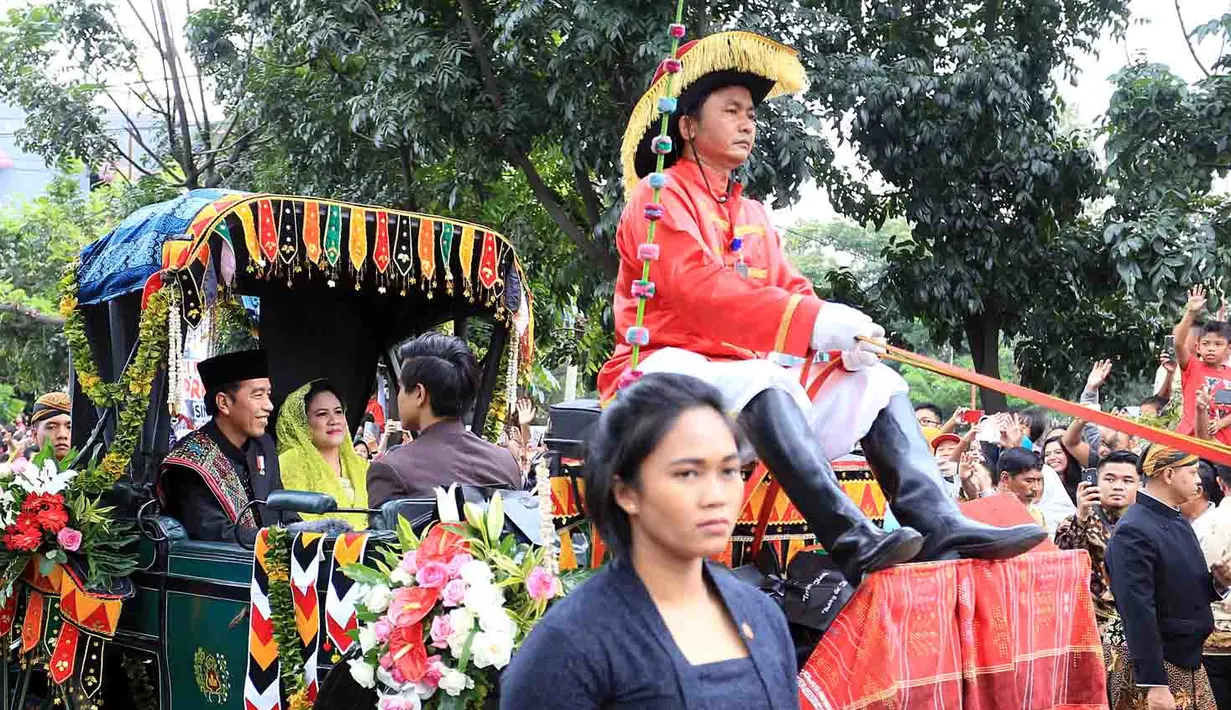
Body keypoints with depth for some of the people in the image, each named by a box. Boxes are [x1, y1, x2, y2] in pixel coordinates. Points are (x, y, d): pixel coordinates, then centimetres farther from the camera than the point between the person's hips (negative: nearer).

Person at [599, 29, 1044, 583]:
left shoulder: (753, 216, 22)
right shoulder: (660, 197, -4)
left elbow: (792, 291, 10)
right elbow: (699, 288, -22)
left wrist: (848, 336, -15)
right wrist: (816, 323, -32)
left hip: (747, 380, 8)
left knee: (878, 383, -7)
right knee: (763, 378, -38)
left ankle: (937, 523, -30)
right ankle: (851, 540, -49)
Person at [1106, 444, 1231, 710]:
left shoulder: (1177, 520, 9)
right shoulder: (1133, 531, -19)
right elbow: (1138, 614, -23)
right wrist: (1154, 685, -24)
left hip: (1190, 662, 8)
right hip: (1155, 668, -8)